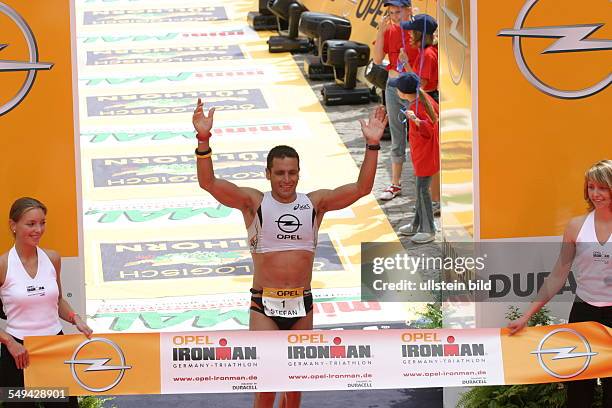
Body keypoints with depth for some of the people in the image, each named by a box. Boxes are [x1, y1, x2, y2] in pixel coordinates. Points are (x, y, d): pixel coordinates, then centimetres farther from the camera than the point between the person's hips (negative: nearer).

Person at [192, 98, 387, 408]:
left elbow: (361, 188, -2)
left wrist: (372, 145, -13)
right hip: (265, 305, -3)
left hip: (302, 305, 3)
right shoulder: (253, 202, -4)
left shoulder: (315, 203, 3)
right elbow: (209, 183, -14)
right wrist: (203, 139, -28)